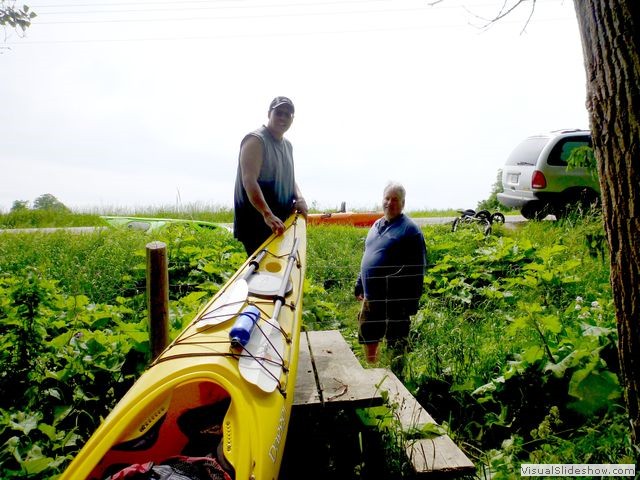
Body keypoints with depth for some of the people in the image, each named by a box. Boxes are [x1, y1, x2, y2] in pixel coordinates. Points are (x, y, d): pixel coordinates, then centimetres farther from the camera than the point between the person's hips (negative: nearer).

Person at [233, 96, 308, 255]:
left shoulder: (287, 145, 17)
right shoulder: (256, 140, -11)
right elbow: (249, 181, -24)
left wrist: (299, 198, -2)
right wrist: (267, 214, -35)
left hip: (282, 221, 9)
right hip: (255, 223, -9)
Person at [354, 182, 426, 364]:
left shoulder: (409, 229, -10)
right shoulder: (376, 225, 13)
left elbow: (417, 270, -13)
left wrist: (412, 302, -16)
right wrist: (359, 286, 20)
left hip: (394, 300, -7)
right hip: (371, 298, 7)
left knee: (396, 345, 5)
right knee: (368, 340, 17)